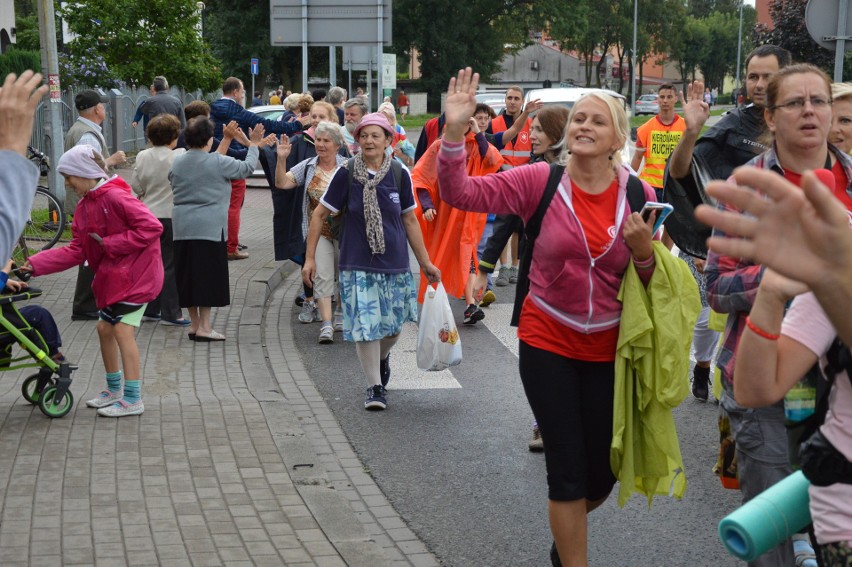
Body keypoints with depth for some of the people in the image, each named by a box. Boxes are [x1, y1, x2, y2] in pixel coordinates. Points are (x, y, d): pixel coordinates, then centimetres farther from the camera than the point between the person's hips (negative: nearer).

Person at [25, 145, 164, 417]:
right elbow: (76, 251, 6)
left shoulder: (116, 197, -19)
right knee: (105, 329, 13)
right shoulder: (85, 205, 9)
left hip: (136, 273, -9)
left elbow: (152, 227, -25)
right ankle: (114, 390, 30)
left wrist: (111, 243, -21)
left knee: (123, 330, -12)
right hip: (112, 275, 9)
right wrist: (35, 264, -3)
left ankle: (133, 400, -5)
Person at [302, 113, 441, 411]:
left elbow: (410, 220, 8)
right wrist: (310, 257, -4)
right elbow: (320, 214, 0)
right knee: (365, 324, -5)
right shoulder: (346, 173, -7)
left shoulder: (399, 174, -1)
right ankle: (375, 386, 10)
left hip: (395, 263, 2)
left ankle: (382, 357, 43)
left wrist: (426, 262, 9)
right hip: (357, 263, -2)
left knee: (393, 323, 10)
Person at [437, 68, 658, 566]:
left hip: (609, 350, 3)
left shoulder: (639, 195, -5)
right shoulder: (540, 180, -10)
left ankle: (569, 527, 48)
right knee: (568, 469, 2)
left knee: (603, 473, 14)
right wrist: (455, 132, -30)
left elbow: (652, 279, 3)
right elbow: (461, 192, -17)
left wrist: (644, 251, -19)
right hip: (548, 343, -2)